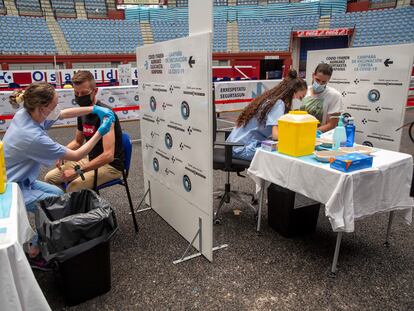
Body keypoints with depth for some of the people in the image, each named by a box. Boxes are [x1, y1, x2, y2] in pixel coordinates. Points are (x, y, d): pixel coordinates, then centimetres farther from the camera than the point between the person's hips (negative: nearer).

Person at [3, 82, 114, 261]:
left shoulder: (25, 113, -10)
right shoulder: (34, 137, -34)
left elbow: (63, 114, 4)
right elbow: (76, 156, -23)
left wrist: (94, 109, -7)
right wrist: (100, 132, -18)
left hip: (18, 178, 9)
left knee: (58, 194, 15)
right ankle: (37, 249, 14)